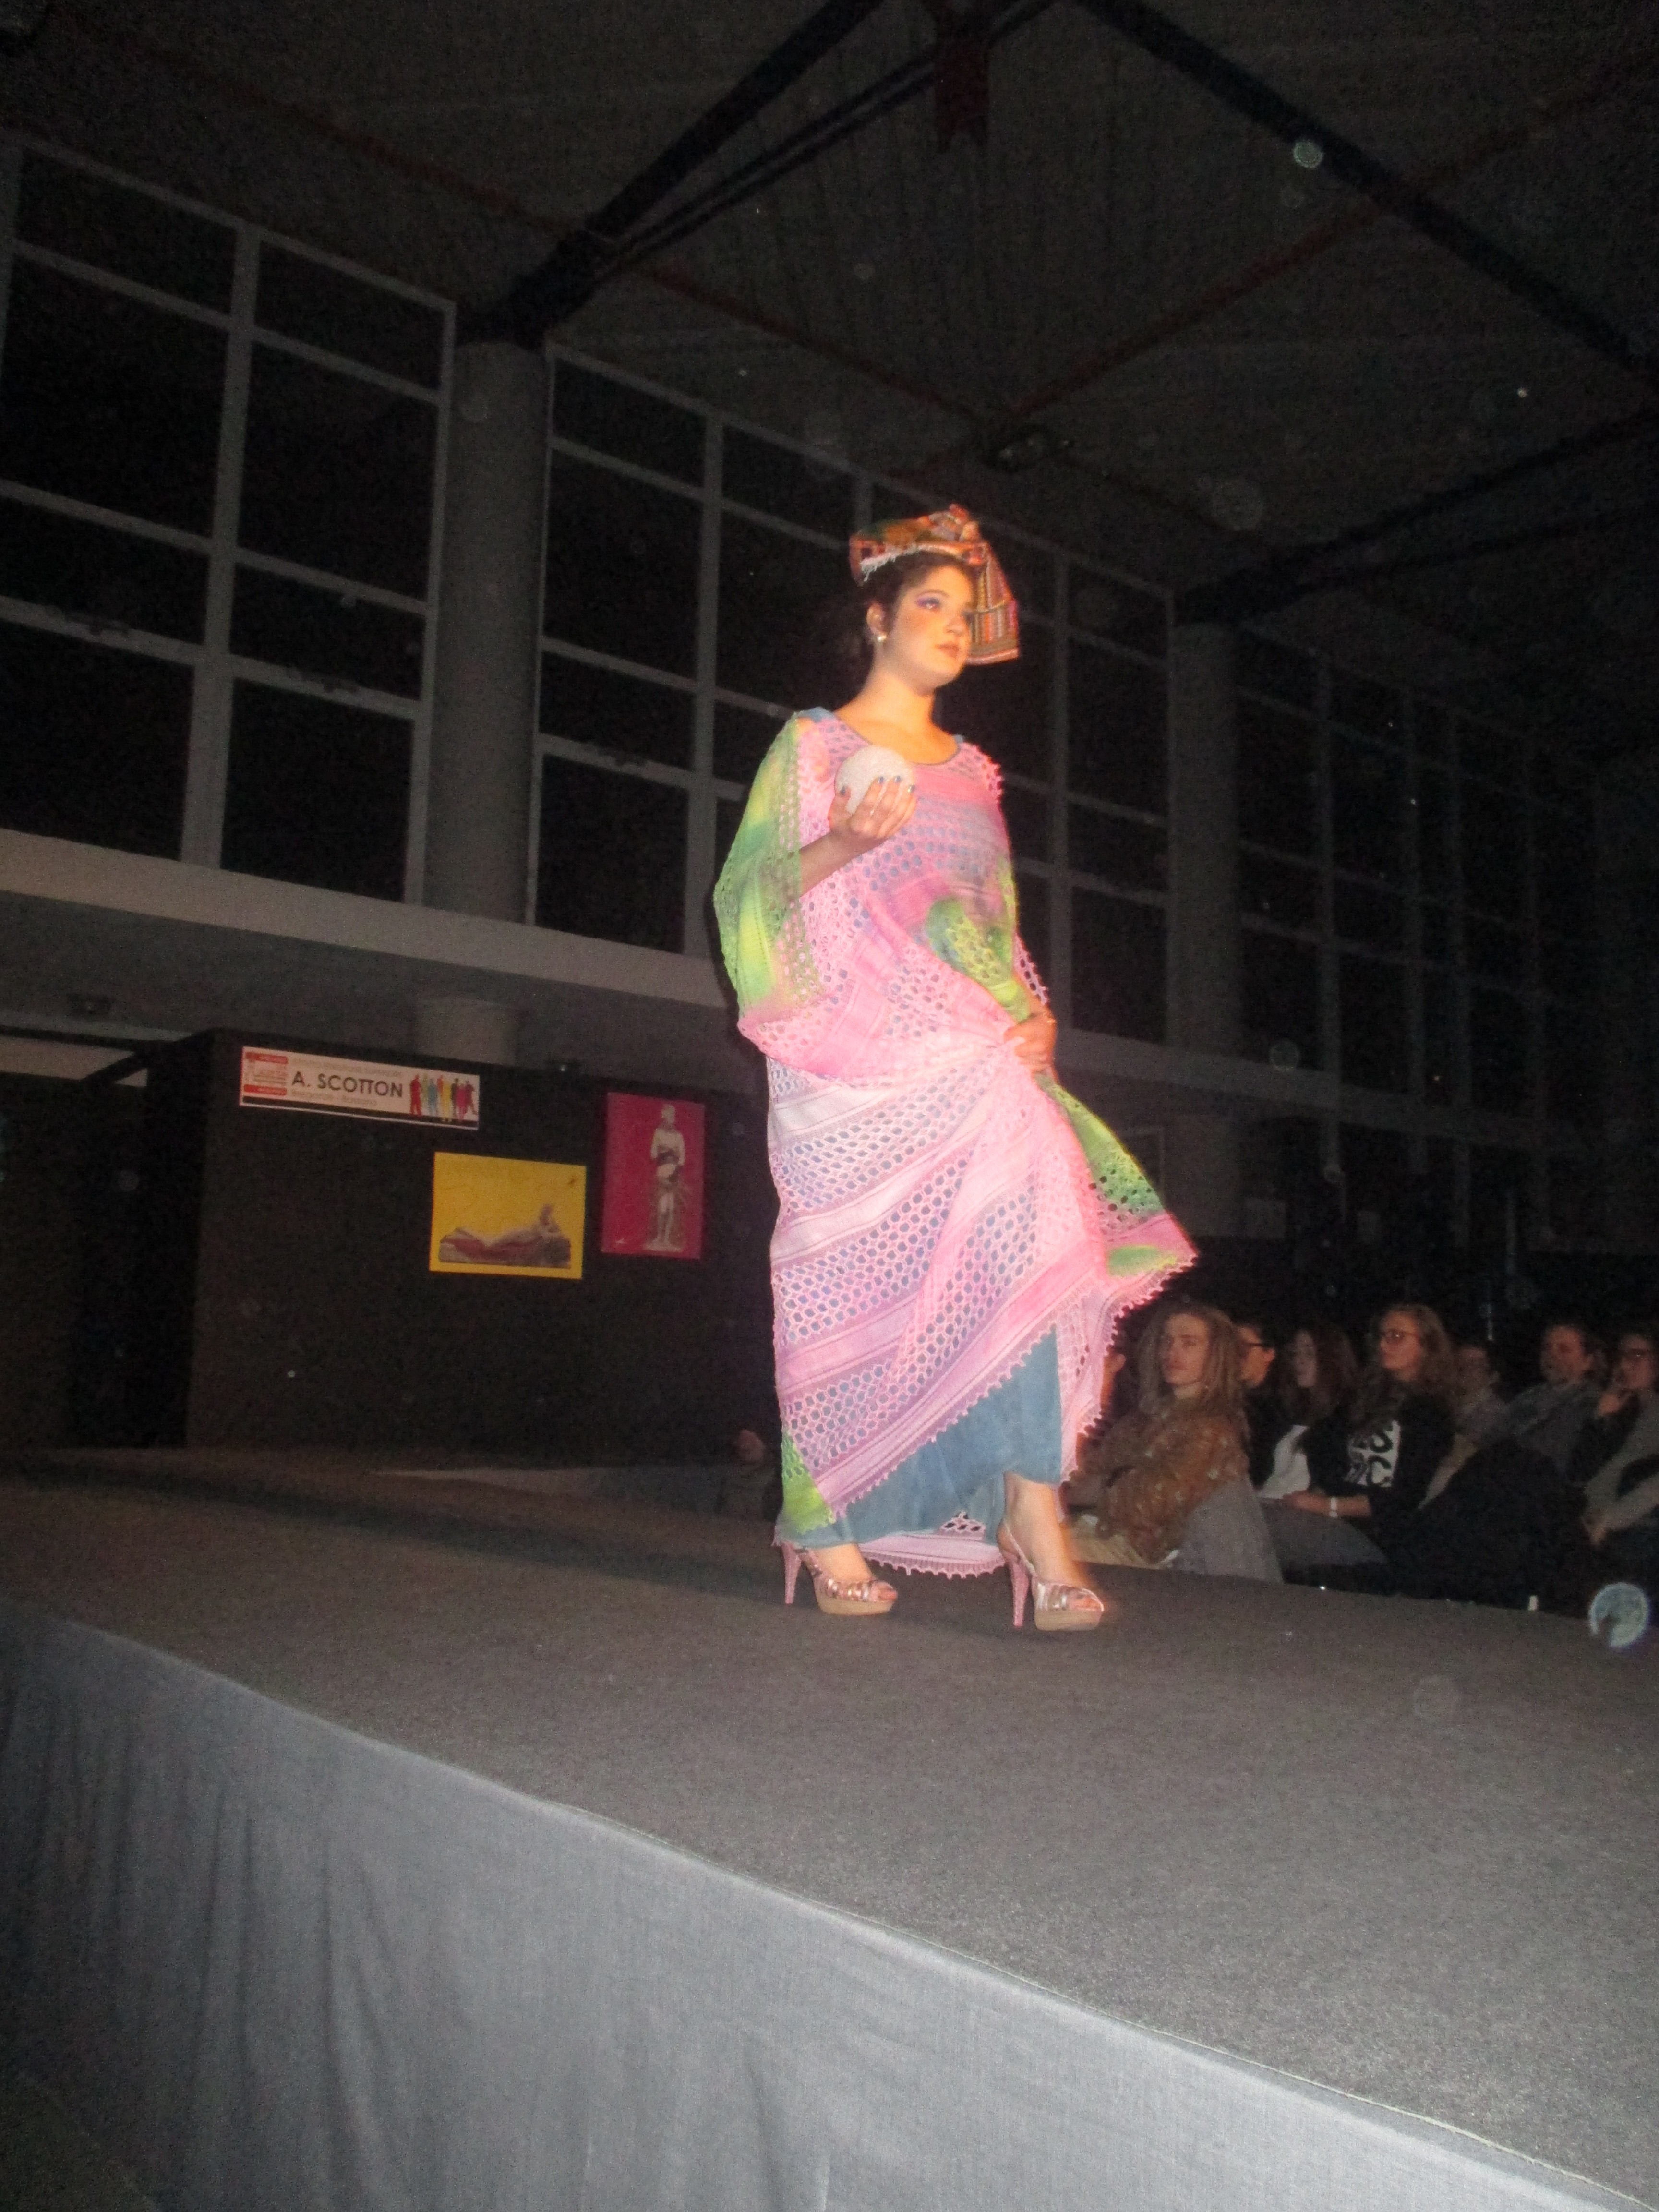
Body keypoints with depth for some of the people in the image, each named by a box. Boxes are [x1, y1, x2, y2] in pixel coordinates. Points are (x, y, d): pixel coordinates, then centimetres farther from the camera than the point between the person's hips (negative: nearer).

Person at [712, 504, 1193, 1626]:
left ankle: (1032, 1505, -17)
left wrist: (1034, 1013, 4)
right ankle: (830, 1532, 10)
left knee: (1028, 1239, -18)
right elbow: (747, 891, 2)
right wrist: (841, 846, -16)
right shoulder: (812, 745, 10)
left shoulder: (972, 772, 23)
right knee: (853, 1285, -3)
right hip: (853, 1052, -3)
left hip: (968, 1051, 4)